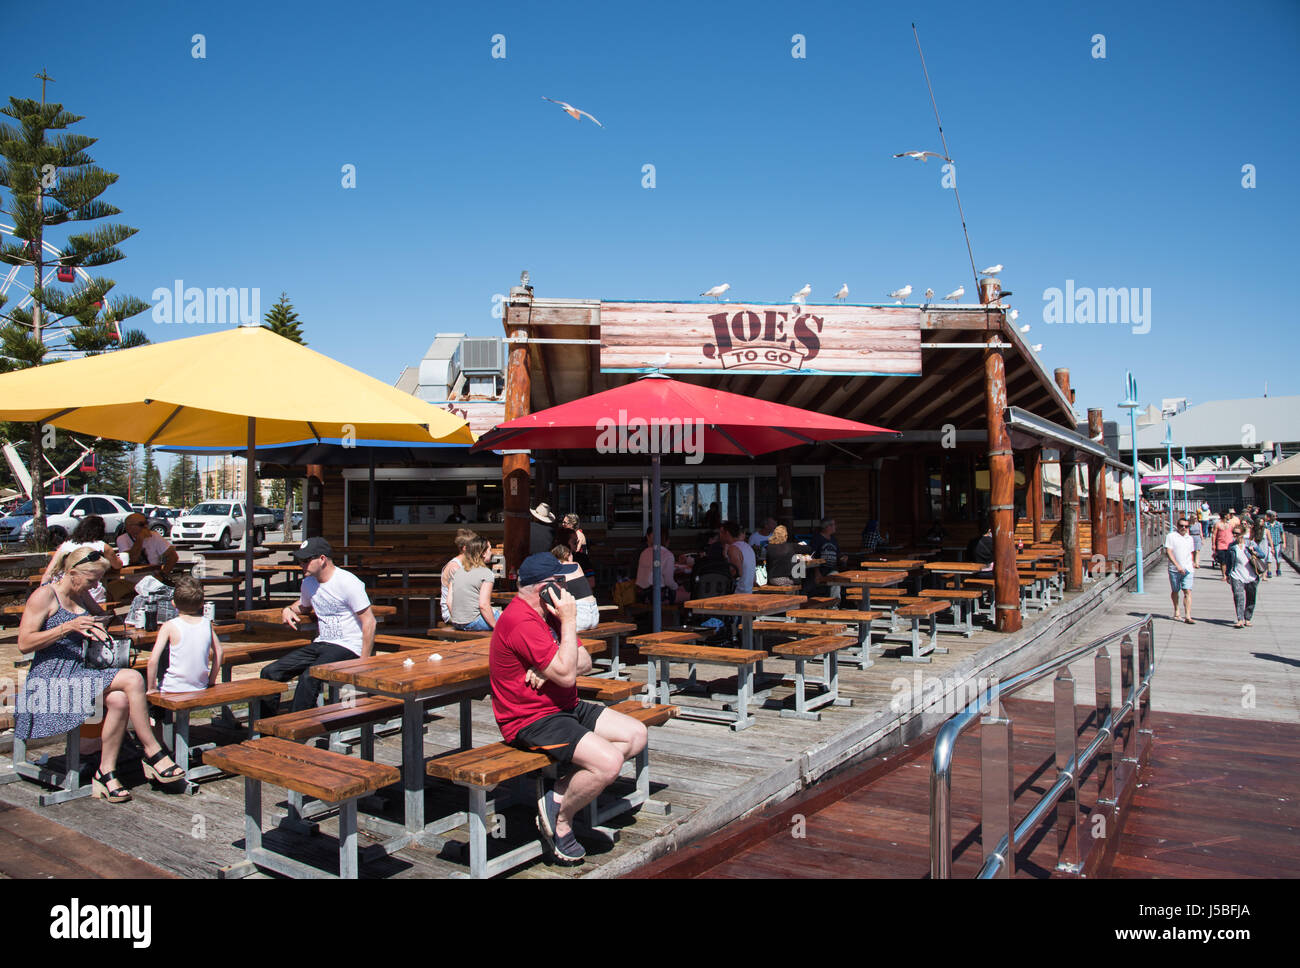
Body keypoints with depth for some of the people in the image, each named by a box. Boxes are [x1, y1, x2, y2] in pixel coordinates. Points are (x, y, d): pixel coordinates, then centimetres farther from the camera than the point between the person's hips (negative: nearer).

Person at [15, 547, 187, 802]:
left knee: (119, 700, -27)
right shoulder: (45, 595, -8)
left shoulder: (82, 595, 14)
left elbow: (101, 616, 35)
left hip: (78, 673, 7)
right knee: (132, 679, -26)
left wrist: (96, 627, 11)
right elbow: (24, 644, -14)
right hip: (52, 680, -7)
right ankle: (153, 754, -15)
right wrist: (68, 627, -22)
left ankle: (106, 774, -15)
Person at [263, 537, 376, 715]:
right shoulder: (308, 583, 12)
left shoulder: (347, 582, -12)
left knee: (309, 677, -32)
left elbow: (369, 621, -14)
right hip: (320, 645, 8)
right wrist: (288, 609, 11)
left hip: (347, 647, -8)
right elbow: (302, 604, 37)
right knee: (270, 673, -3)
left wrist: (364, 663, -17)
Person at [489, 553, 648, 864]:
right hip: (532, 720, -10)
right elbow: (566, 675, -25)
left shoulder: (546, 614, 12)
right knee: (608, 762, -26)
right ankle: (561, 819, -1)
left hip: (565, 708, 10)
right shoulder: (521, 622, -21)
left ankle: (562, 791, 1)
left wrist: (551, 669, -15)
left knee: (636, 735, 2)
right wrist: (569, 621, -19)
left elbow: (584, 664, 7)